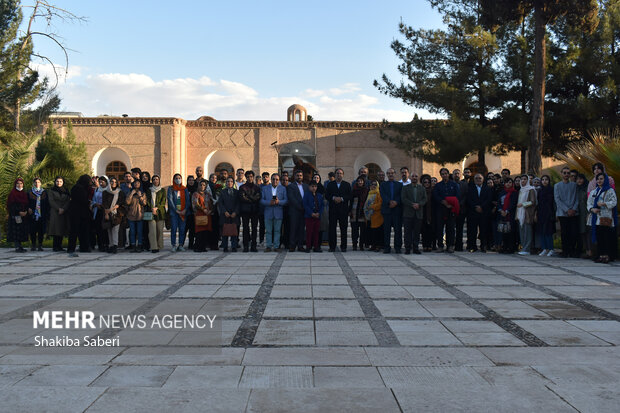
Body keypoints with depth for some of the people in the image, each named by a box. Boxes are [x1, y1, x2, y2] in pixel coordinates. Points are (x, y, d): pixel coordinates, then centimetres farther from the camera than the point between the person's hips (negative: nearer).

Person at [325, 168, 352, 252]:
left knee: (343, 228, 0)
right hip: (333, 209, 0)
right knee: (332, 228, 0)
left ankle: (343, 246, 7)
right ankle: (332, 246, 5)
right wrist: (333, 198, -13)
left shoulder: (347, 185, 9)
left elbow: (350, 196, 1)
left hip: (343, 209, 0)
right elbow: (326, 195, 4)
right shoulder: (330, 184, 11)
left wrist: (341, 199, -13)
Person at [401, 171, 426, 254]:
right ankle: (407, 248, 1)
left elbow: (425, 199, 6)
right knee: (408, 232, -2)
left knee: (417, 232, 2)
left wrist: (419, 204, -13)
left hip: (418, 213, 2)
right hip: (408, 213, -2)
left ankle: (416, 248, 8)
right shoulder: (405, 188, 8)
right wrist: (412, 204, -15)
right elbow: (403, 198, -3)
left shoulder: (422, 188, 15)